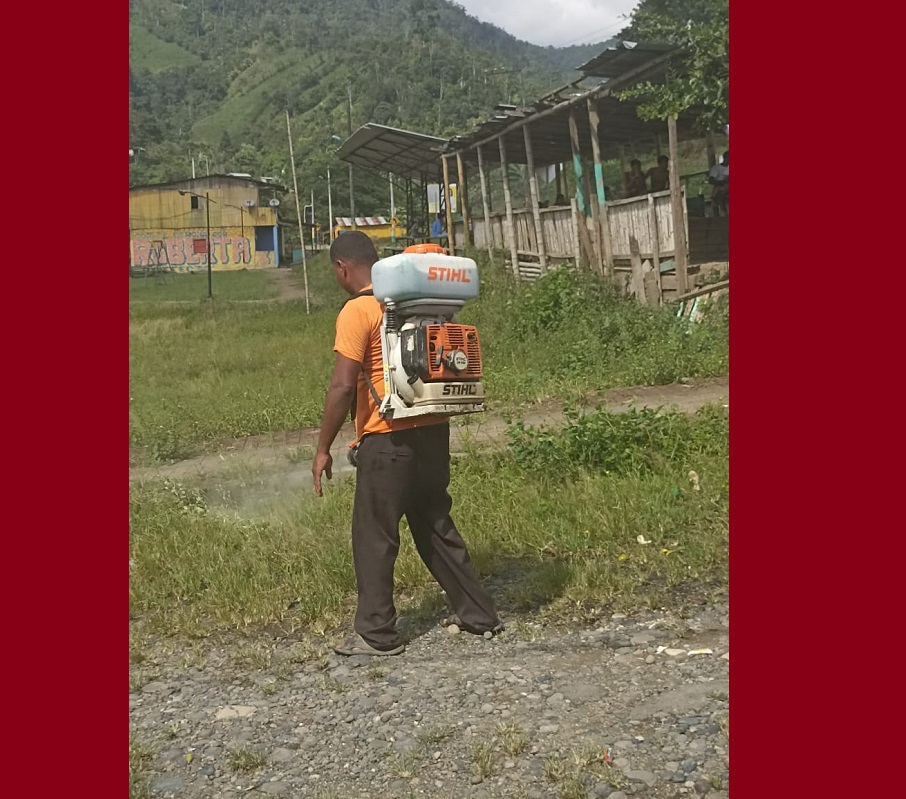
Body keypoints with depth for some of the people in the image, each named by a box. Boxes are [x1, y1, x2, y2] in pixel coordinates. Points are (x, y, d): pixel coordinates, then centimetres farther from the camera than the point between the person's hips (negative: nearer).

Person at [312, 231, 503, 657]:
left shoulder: (357, 311, -12)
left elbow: (343, 387, -17)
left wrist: (323, 448, -9)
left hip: (388, 439, -7)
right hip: (433, 431, 8)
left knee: (373, 537, 5)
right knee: (436, 526, 18)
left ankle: (376, 634, 13)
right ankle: (478, 614, 23)